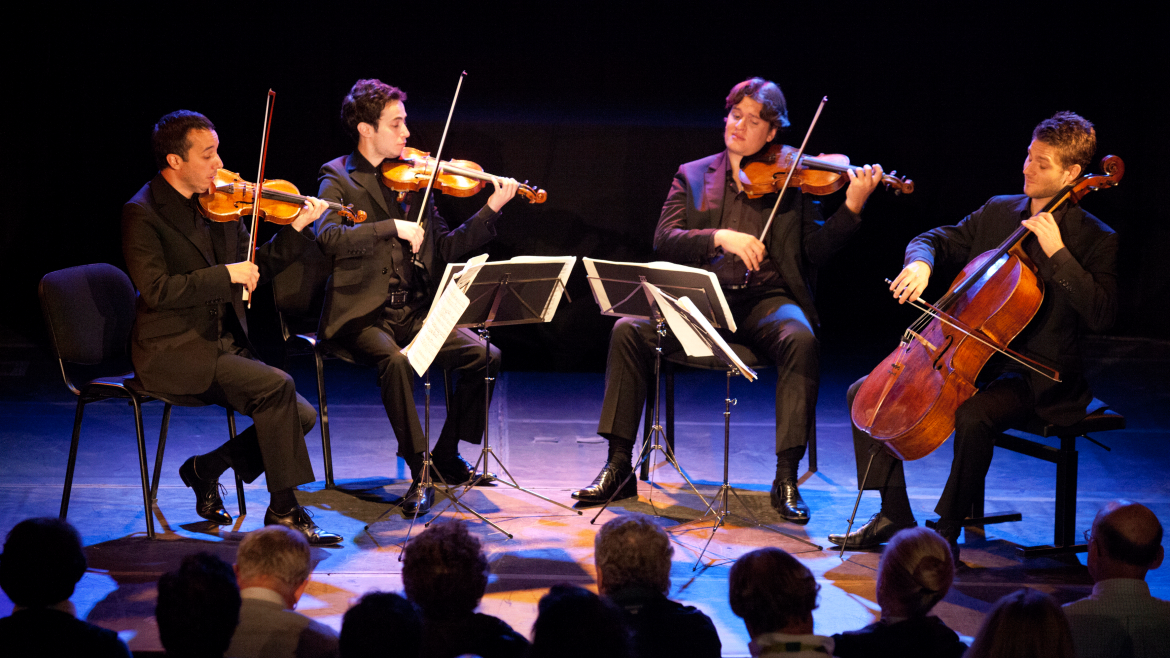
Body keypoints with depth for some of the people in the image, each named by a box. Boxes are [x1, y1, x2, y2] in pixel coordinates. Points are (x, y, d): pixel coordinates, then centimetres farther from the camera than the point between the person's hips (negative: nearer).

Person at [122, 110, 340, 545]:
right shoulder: (142, 214, -11)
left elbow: (254, 267, 17)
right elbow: (156, 289, -21)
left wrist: (296, 229, 3)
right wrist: (225, 274, -22)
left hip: (224, 345, 8)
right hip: (174, 351, -7)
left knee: (302, 415, -7)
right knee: (277, 386, -26)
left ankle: (207, 468, 11)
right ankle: (283, 509, -14)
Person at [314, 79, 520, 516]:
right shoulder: (339, 179, -1)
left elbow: (445, 247, 12)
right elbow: (329, 237, -21)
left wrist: (492, 209, 1)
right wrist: (393, 228, -26)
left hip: (414, 312, 5)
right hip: (363, 315, -5)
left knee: (483, 356, -16)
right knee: (395, 360, -35)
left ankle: (447, 455, 4)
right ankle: (420, 471, -23)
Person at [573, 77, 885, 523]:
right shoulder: (692, 177, 15)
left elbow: (816, 249, 1)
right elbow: (664, 241, 1)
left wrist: (852, 207, -14)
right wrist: (719, 237, -16)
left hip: (765, 300, -1)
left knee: (800, 340, -35)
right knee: (629, 330, -24)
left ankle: (786, 478, -29)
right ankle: (618, 466, -15)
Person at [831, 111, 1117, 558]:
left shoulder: (1095, 239, -8)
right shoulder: (999, 211, 10)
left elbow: (1102, 314, -21)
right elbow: (936, 239, 17)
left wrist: (1057, 253, -25)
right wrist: (920, 262, -7)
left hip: (1036, 376, -7)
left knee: (973, 417, -38)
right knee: (864, 394, -2)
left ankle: (947, 531, -19)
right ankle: (895, 515, 5)